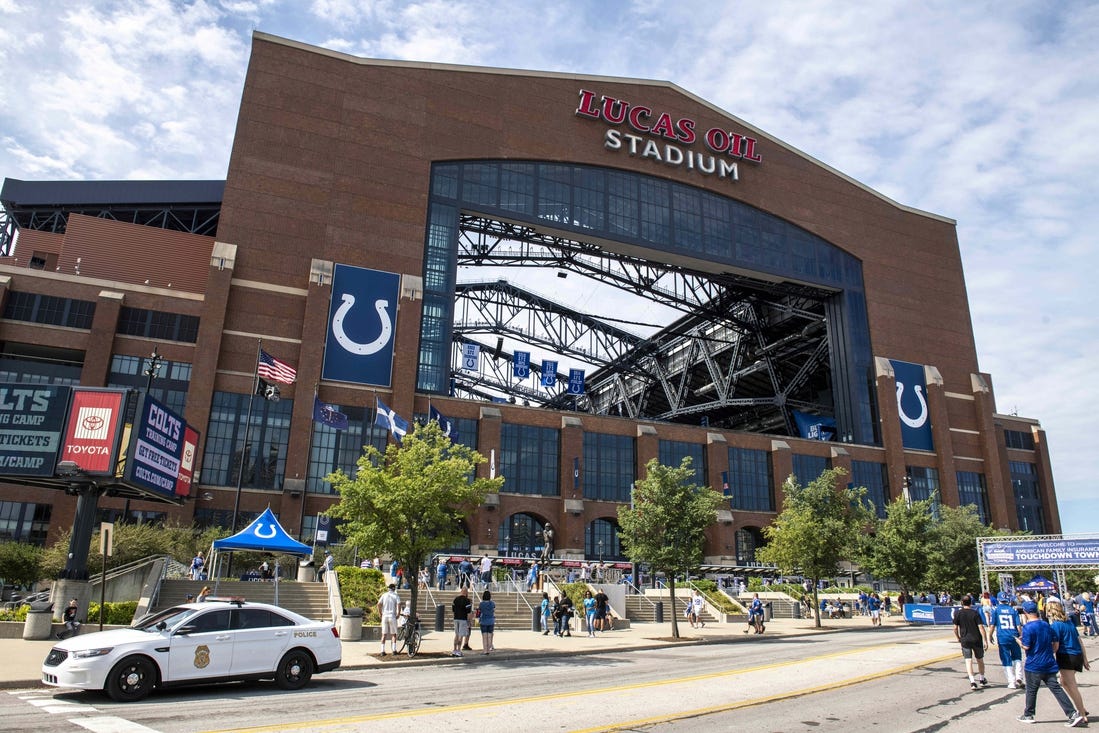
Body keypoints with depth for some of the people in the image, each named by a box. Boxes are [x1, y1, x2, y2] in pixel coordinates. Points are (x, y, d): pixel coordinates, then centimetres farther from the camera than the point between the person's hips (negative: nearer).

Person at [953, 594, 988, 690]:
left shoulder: (958, 613, -4)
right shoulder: (975, 613, -7)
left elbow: (955, 628, -2)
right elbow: (980, 628, -12)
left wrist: (958, 638, 14)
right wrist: (985, 641, -6)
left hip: (965, 640, 0)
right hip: (977, 640, 0)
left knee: (968, 661, 1)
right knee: (980, 660, 19)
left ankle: (972, 681, -12)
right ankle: (982, 679, 33)